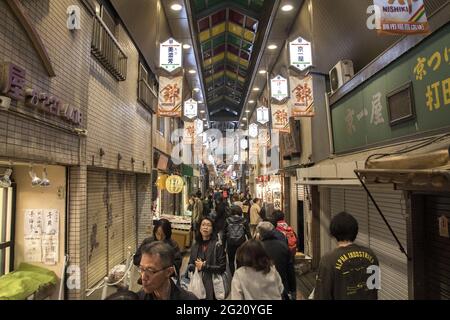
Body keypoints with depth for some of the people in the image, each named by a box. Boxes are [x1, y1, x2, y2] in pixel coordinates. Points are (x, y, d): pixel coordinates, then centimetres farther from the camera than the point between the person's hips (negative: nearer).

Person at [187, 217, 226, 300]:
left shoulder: (217, 246, -7)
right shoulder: (195, 246, 7)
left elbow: (222, 267, -10)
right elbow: (189, 266, 12)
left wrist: (204, 266, -12)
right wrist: (196, 266, -9)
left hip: (212, 284, -4)